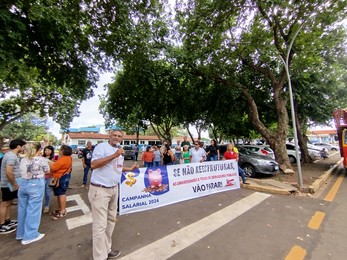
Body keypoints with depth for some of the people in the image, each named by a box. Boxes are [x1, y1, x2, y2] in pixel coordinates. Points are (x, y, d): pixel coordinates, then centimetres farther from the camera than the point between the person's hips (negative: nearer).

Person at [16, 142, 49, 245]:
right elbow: (47, 171, 0)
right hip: (36, 185, -7)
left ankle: (21, 233, 34)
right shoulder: (42, 160, -12)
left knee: (22, 209, 19)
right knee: (33, 210, 4)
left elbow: (24, 171, 14)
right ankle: (29, 236, 15)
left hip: (23, 184, 7)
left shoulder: (23, 160, 6)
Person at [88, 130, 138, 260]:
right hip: (100, 190, -8)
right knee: (100, 225, 2)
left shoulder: (119, 150, 11)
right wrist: (114, 155, -27)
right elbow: (93, 165, -25)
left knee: (111, 220, 20)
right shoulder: (101, 146, -13)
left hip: (114, 189, 8)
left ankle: (107, 249, 38)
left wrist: (130, 169, 16)